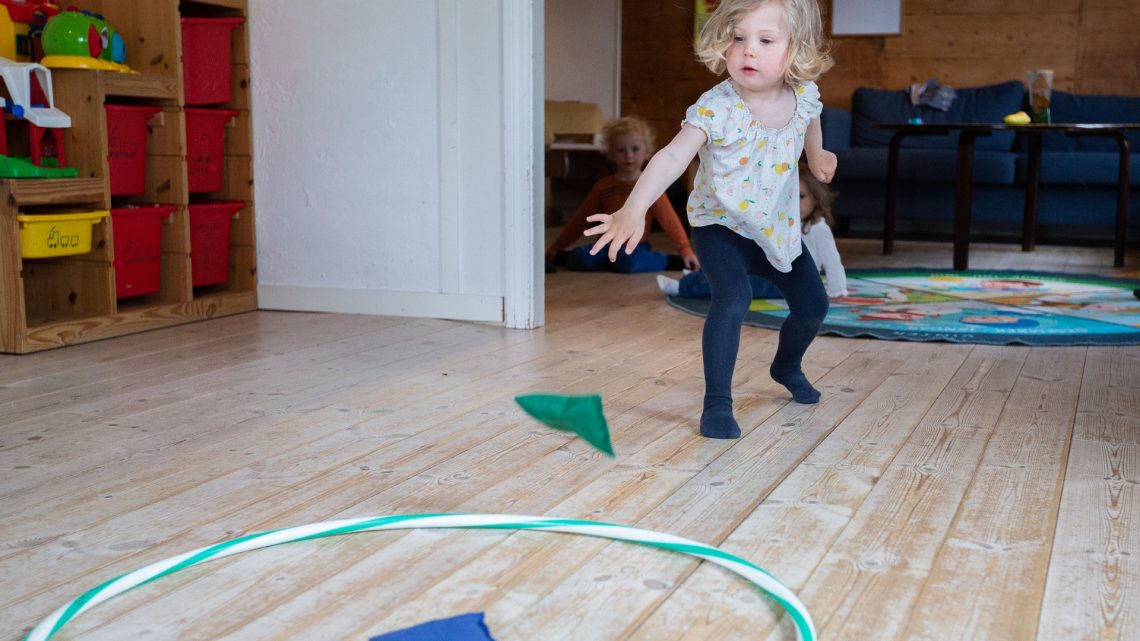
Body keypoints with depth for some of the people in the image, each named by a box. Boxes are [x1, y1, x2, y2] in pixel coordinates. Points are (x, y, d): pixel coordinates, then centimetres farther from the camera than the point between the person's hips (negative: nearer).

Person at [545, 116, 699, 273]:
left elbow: (670, 220, -2)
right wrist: (557, 246, 17)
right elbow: (581, 219, 17)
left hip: (635, 248, -3)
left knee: (629, 262, -38)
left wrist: (685, 250, -12)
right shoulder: (603, 186, 12)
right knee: (581, 258, -28)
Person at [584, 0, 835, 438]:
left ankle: (787, 367, 47)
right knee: (733, 300, -30)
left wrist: (816, 154, 30)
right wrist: (634, 209, -56)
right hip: (720, 225, -6)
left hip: (777, 227, 6)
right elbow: (673, 157, -42)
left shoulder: (805, 95, -13)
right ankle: (717, 403, -18)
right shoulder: (716, 108, -29)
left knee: (813, 305, 14)